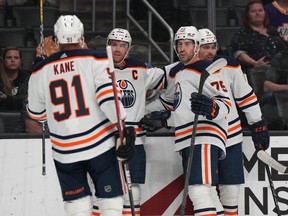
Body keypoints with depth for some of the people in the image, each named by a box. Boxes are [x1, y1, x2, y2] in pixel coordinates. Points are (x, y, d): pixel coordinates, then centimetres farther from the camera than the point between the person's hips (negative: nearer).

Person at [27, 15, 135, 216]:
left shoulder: (41, 71, 3)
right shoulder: (95, 60, -5)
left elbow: (36, 113, 13)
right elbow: (108, 97, -16)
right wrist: (126, 128, -14)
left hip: (65, 151, 2)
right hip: (99, 145, -2)